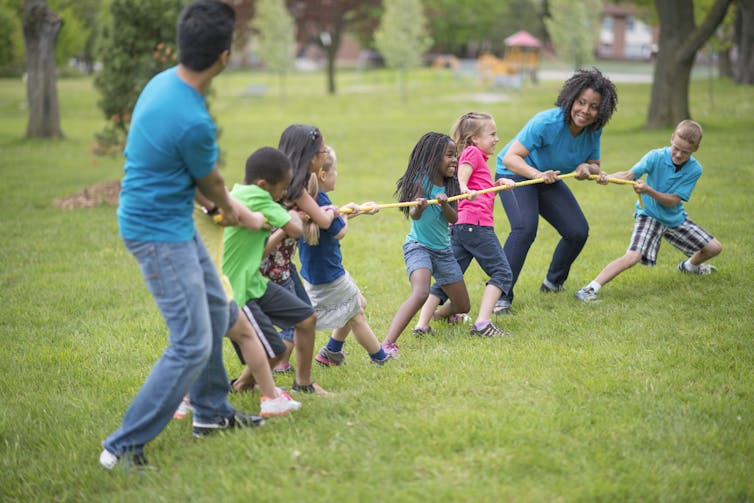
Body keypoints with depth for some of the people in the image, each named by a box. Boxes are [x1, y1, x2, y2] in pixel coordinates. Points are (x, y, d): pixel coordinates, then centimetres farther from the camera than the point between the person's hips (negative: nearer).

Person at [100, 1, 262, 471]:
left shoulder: (163, 81, -1)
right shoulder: (193, 122, -29)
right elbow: (210, 181, -7)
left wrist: (225, 205, 22)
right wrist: (231, 209, 15)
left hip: (176, 224, 10)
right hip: (160, 233, -10)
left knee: (215, 310, 22)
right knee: (193, 344, -8)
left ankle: (212, 411, 38)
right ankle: (123, 447, -3)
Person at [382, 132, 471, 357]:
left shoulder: (449, 185, 4)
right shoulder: (421, 180, -14)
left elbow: (454, 219, -5)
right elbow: (413, 215, -25)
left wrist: (444, 204, -25)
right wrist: (418, 207, -49)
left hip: (443, 250, 7)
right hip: (418, 246, -7)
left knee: (462, 307, 14)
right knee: (421, 293, -34)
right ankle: (387, 344, -39)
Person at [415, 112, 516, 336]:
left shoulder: (475, 155, 27)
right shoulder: (473, 152, -1)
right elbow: (460, 182, -16)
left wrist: (499, 183, 15)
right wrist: (465, 190, -36)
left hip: (459, 226, 9)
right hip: (476, 223, -9)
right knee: (501, 272, -3)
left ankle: (422, 325, -1)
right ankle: (482, 324, -14)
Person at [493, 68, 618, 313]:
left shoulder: (593, 130, -12)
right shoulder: (546, 122, -32)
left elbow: (594, 166, -1)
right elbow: (510, 157, -35)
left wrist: (586, 169, -25)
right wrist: (537, 174, -52)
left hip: (549, 179, 7)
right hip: (516, 174, -7)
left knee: (578, 231, 0)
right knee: (525, 228, -29)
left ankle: (553, 283, 26)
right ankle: (500, 295, -27)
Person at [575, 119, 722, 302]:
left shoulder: (694, 169, -15)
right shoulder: (656, 157, -20)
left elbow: (672, 201, -19)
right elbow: (629, 174, -33)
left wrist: (648, 191, -36)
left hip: (675, 217, 4)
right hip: (649, 215, -4)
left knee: (714, 248, 9)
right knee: (632, 256, -27)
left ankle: (690, 266, 43)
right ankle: (590, 289, -29)